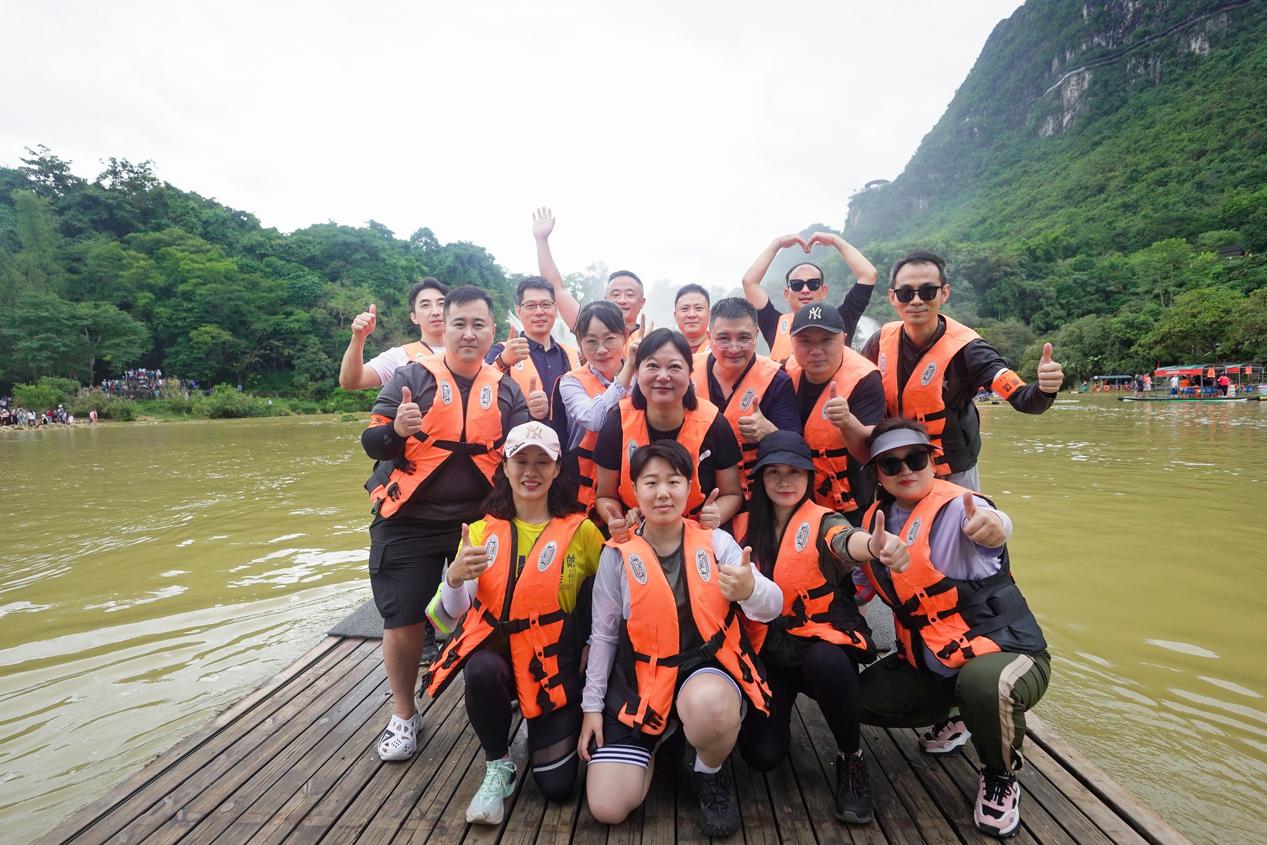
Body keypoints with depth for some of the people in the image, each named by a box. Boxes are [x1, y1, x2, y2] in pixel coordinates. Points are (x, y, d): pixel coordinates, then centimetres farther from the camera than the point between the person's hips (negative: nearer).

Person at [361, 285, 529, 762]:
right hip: (409, 524, -1)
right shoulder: (412, 376, -2)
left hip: (480, 522, 2)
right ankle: (403, 714, 28)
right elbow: (371, 443, -6)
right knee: (403, 621, 2)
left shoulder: (505, 389, 6)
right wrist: (396, 429, -28)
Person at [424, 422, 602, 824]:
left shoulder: (580, 530, -8)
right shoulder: (481, 531, -1)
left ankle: (541, 728, 32)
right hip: (495, 648, 1)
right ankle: (498, 767, -4)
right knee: (482, 671, -35)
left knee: (556, 785, -3)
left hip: (554, 662, 0)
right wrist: (455, 578, -27)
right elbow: (450, 616, -6)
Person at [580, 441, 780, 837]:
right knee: (607, 809, -9)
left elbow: (771, 608, -13)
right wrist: (592, 705, 4)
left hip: (707, 666, -1)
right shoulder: (618, 555, -5)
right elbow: (603, 635, 4)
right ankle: (652, 739, 23)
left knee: (709, 705, -38)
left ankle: (710, 774, -1)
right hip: (641, 680, 1)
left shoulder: (715, 541, -5)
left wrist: (750, 589, -37)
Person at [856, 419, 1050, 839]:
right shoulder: (876, 519, -2)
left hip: (1004, 651, -6)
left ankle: (1000, 778, -4)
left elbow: (990, 525, -47)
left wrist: (991, 525, -70)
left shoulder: (956, 506, -22)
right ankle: (949, 720, 31)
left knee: (983, 684, -38)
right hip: (928, 663, 7)